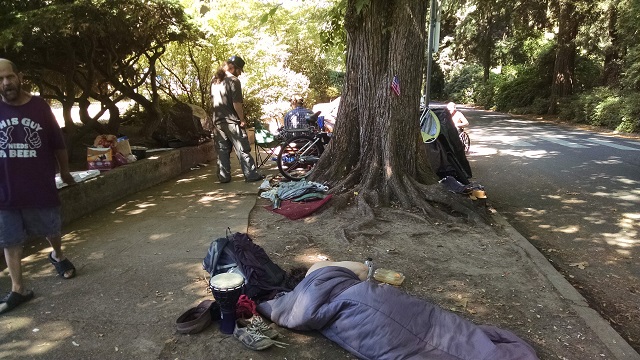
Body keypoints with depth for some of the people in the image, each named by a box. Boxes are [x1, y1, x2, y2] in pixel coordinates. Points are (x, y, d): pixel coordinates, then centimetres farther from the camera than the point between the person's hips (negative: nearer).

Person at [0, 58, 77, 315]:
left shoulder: (39, 106, -5)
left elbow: (58, 143, 3)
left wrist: (65, 172, 11)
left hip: (41, 187, -1)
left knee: (51, 231, 17)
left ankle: (58, 256, 48)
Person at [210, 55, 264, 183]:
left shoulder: (214, 80, 13)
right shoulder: (233, 80, -11)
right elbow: (237, 103, -16)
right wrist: (242, 119, -8)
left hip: (218, 121, 7)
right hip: (231, 121, -7)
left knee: (222, 150, 9)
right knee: (243, 149, -2)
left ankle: (224, 176, 10)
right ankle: (251, 175, 0)